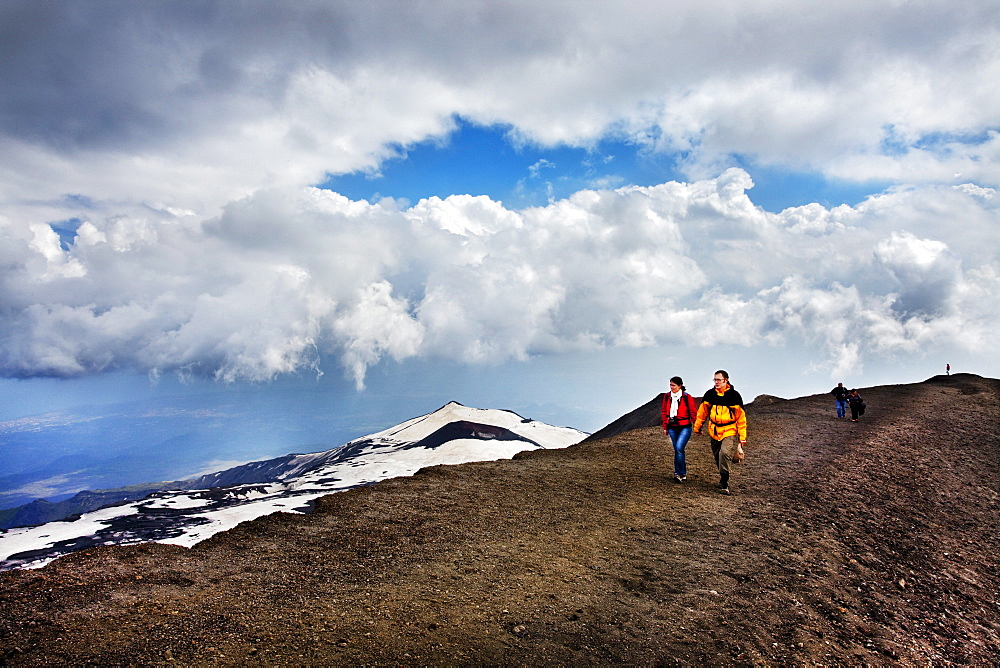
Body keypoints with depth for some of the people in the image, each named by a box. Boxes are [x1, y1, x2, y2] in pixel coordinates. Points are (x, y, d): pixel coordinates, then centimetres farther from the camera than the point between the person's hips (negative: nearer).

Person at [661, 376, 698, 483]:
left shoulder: (687, 397, -9)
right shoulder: (667, 396, 4)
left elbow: (693, 413, -2)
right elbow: (664, 411, 14)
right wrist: (665, 427, 14)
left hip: (685, 427, -5)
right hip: (672, 428, 5)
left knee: (679, 448, -19)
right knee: (677, 450, 10)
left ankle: (678, 473, -11)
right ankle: (683, 474, 21)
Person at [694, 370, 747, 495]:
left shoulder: (734, 395, -8)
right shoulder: (710, 394, 2)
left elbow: (741, 417, -4)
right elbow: (702, 411, 15)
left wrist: (742, 437, -5)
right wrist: (697, 427, 19)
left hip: (730, 432, -4)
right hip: (714, 432, 4)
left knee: (725, 453, -22)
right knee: (717, 457, 11)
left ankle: (724, 484, -12)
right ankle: (722, 478, 35)